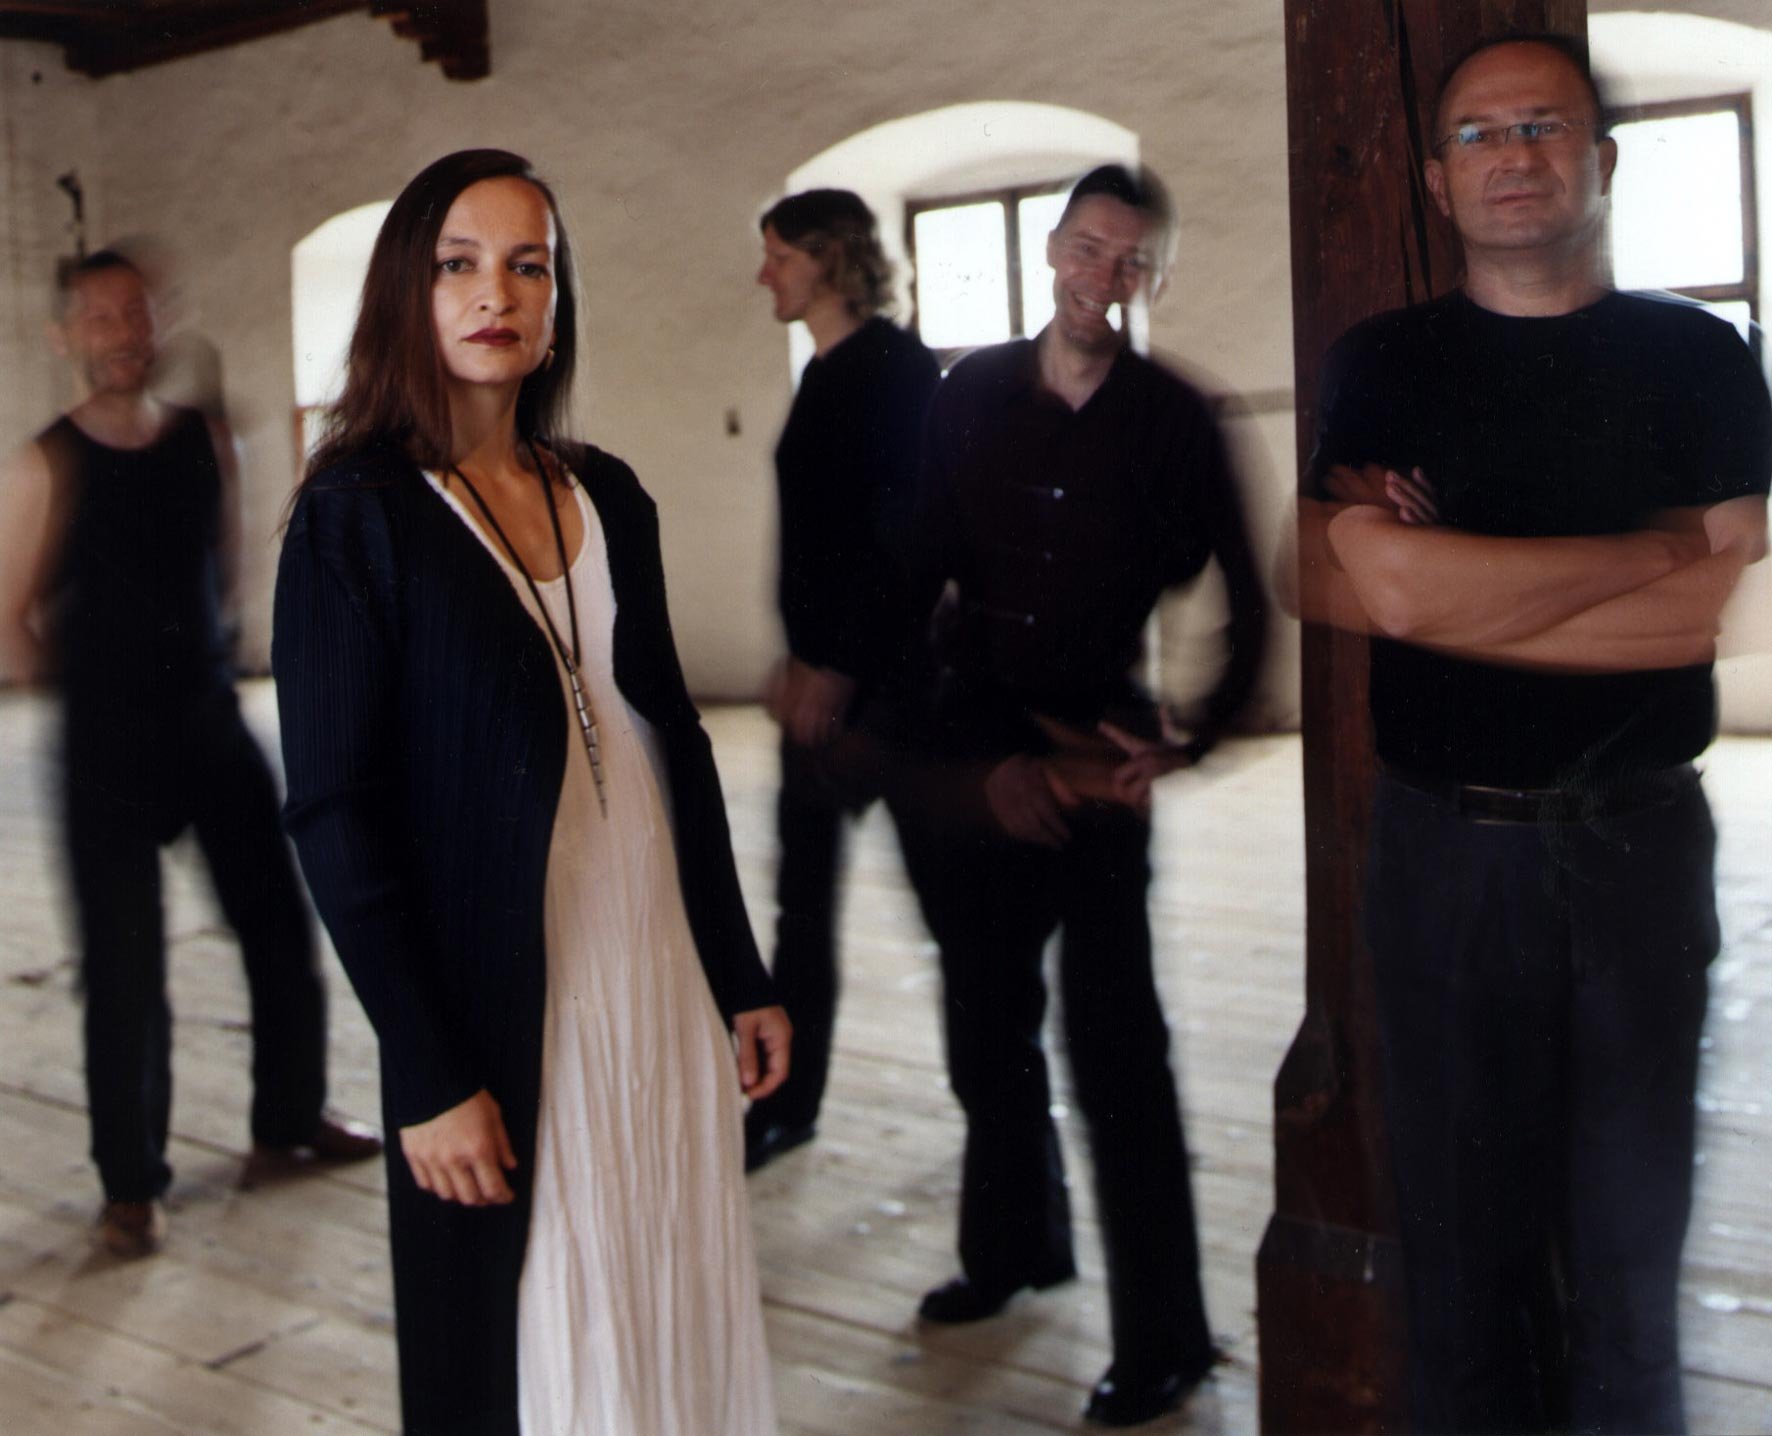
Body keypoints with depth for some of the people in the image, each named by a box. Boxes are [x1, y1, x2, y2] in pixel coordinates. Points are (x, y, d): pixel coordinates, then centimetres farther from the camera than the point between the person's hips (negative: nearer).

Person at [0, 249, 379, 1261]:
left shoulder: (207, 442, 3)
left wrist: (192, 655, 10)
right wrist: (95, 684, 4)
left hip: (211, 716, 4)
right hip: (108, 747, -4)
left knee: (282, 927, 10)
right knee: (125, 967, 1)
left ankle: (290, 1123, 29)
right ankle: (132, 1185, 16)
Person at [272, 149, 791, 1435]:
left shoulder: (606, 495, 8)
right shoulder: (357, 512, -8)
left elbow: (677, 740, 11)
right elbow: (334, 812, -11)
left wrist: (743, 978, 10)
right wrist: (428, 1080, -15)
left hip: (666, 984, 5)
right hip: (503, 1011, -5)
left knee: (682, 1316, 15)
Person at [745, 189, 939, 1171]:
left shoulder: (893, 365, -12)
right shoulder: (825, 373, 15)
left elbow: (898, 528, -20)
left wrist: (838, 668, -22)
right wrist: (798, 659, 15)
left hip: (881, 668, -9)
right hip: (822, 670, 9)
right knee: (802, 894, 10)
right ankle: (786, 1102, 19)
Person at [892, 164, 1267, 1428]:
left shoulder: (1173, 420, -2)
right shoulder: (968, 400, 3)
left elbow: (1239, 605, -1)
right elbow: (915, 587, 1)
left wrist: (1190, 742, -15)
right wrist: (987, 758, -8)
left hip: (1098, 764, -3)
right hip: (974, 757, 4)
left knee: (1116, 1048, -3)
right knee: (987, 1024, 17)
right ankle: (1015, 1244, 38)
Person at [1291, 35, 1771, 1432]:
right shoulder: (1382, 366, 5)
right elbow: (1369, 586, -13)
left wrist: (1448, 584, -10)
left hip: (1641, 840, 0)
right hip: (1445, 844, 0)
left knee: (1636, 1212, 8)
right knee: (1462, 1217, 7)